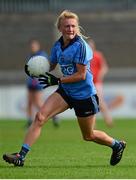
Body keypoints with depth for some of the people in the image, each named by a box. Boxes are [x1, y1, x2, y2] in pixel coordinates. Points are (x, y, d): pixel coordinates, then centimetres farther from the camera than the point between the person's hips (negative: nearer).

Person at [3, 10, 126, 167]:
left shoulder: (81, 46, -20)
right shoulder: (58, 45, 1)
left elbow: (81, 75, -21)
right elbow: (51, 67, 13)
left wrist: (57, 80, -25)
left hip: (84, 95, -6)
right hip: (65, 91, 6)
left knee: (88, 136, 11)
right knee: (40, 117, -15)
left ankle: (117, 145, 40)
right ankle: (21, 156, -16)